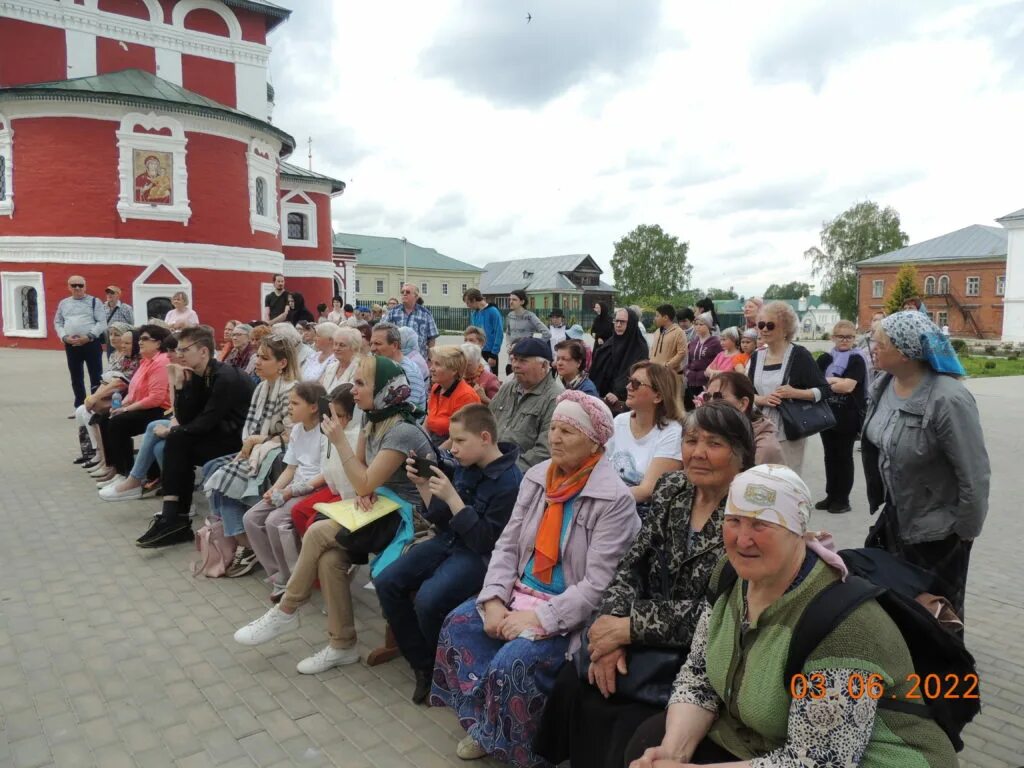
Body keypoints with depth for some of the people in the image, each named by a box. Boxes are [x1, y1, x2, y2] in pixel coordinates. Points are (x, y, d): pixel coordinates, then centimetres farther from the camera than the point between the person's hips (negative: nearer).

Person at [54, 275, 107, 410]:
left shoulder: (95, 301, 2)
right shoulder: (63, 303, 15)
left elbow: (102, 322, -6)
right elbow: (58, 323, 14)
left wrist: (88, 337, -16)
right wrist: (65, 337, -5)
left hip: (91, 343, -4)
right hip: (71, 345, 4)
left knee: (96, 376, -4)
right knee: (76, 377, 10)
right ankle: (80, 407, 19)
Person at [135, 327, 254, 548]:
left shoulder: (226, 378, -18)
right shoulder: (196, 377, 8)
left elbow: (206, 422, -20)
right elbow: (185, 420, 2)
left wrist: (172, 432, -6)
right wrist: (180, 385, -8)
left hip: (237, 439, -8)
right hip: (219, 435, 8)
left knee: (177, 442, -16)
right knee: (176, 443, -9)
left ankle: (173, 518, -10)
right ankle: (175, 519, -6)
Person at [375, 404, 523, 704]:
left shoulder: (510, 482, -20)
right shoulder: (466, 466, 1)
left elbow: (487, 542, -22)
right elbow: (443, 521, 9)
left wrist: (452, 498, -26)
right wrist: (423, 486, -7)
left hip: (481, 555, -8)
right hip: (448, 541, 8)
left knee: (427, 601, -29)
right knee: (386, 582, -6)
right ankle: (423, 665, 8)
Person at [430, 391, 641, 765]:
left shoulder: (615, 499, -19)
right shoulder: (536, 477, 2)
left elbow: (598, 585, -21)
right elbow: (507, 545, 4)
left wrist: (541, 618, -23)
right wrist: (494, 599, -10)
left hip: (571, 612, -7)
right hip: (522, 592, 7)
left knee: (512, 664, -23)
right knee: (457, 623, -7)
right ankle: (486, 722, 11)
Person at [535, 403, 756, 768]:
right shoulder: (670, 489, 1)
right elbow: (632, 565, 0)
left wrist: (628, 628, -19)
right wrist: (613, 633, -15)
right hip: (652, 640, 5)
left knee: (631, 724, -20)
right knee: (575, 682, -11)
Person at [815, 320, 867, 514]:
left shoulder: (856, 360, -5)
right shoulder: (825, 359, 8)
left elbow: (848, 386, -17)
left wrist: (826, 382, -7)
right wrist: (836, 381, -12)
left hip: (847, 417, -4)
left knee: (844, 457, 5)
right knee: (830, 456, 12)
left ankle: (843, 498, 14)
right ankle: (831, 495, 23)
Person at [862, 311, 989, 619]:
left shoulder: (949, 399, -30)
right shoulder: (883, 384, -6)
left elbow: (974, 475, -23)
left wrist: (966, 531, -13)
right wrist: (882, 501, 13)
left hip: (937, 530, -7)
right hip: (895, 517, 7)